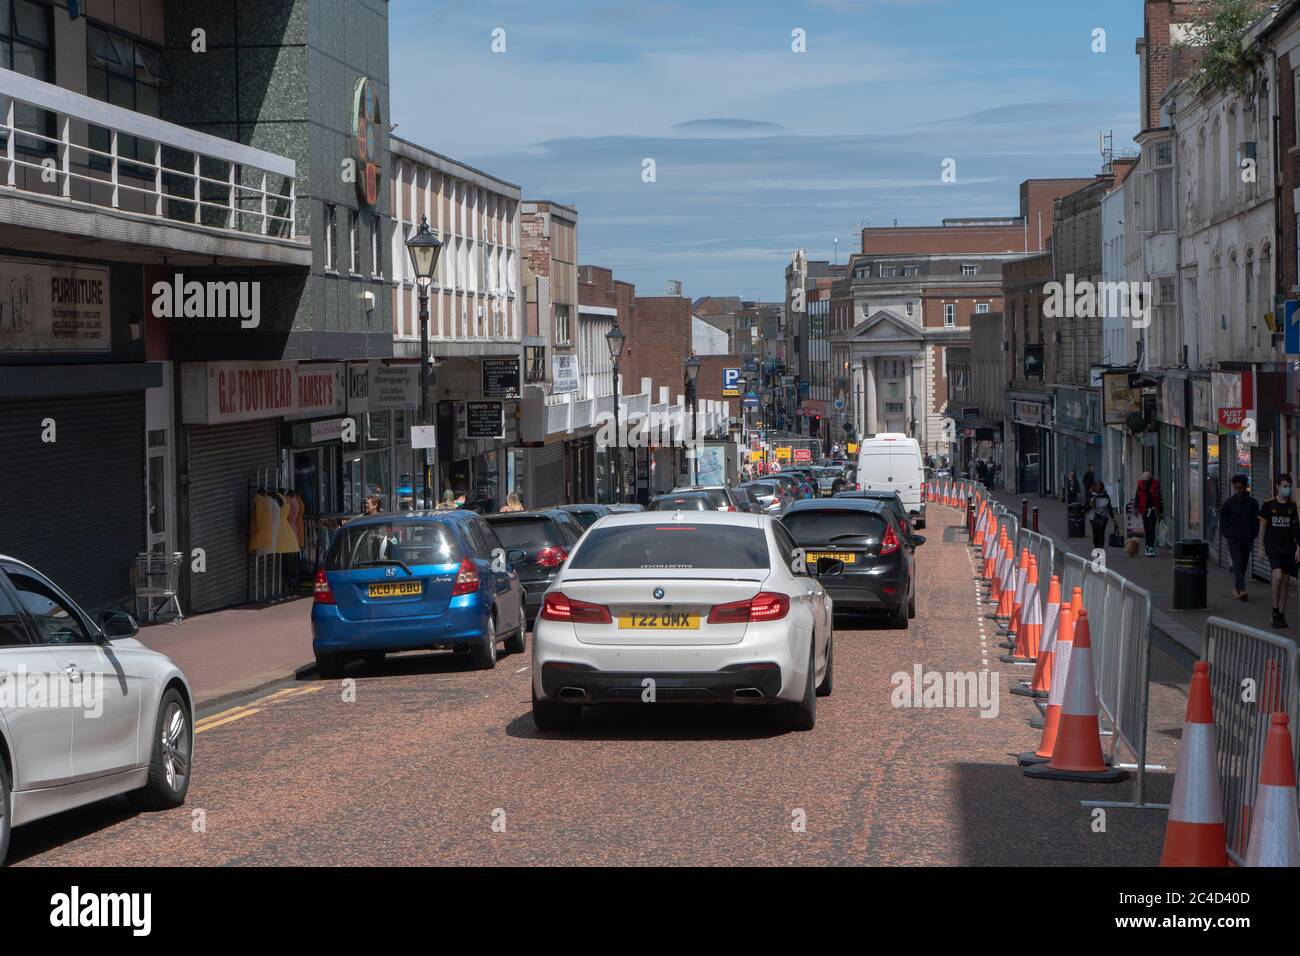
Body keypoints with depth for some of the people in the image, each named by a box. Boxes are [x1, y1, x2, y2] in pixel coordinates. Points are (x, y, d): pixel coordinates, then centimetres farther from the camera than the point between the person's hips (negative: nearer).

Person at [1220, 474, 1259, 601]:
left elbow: (1256, 521, 12)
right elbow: (1223, 520, 8)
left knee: (1243, 565, 8)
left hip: (1247, 539, 3)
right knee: (1238, 563, -16)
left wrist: (1253, 536, 5)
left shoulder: (1252, 503, 5)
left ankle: (1236, 588, 23)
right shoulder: (1229, 503, 1)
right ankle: (1241, 590, -25)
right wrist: (1226, 535, 1)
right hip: (1233, 539, -3)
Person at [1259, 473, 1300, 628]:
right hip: (1273, 546, -2)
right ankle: (1275, 611, -8)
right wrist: (1261, 547, 2)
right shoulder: (1269, 504, -2)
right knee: (1277, 575, -20)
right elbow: (1262, 526, 4)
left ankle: (1281, 615, 14)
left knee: (1286, 581, 4)